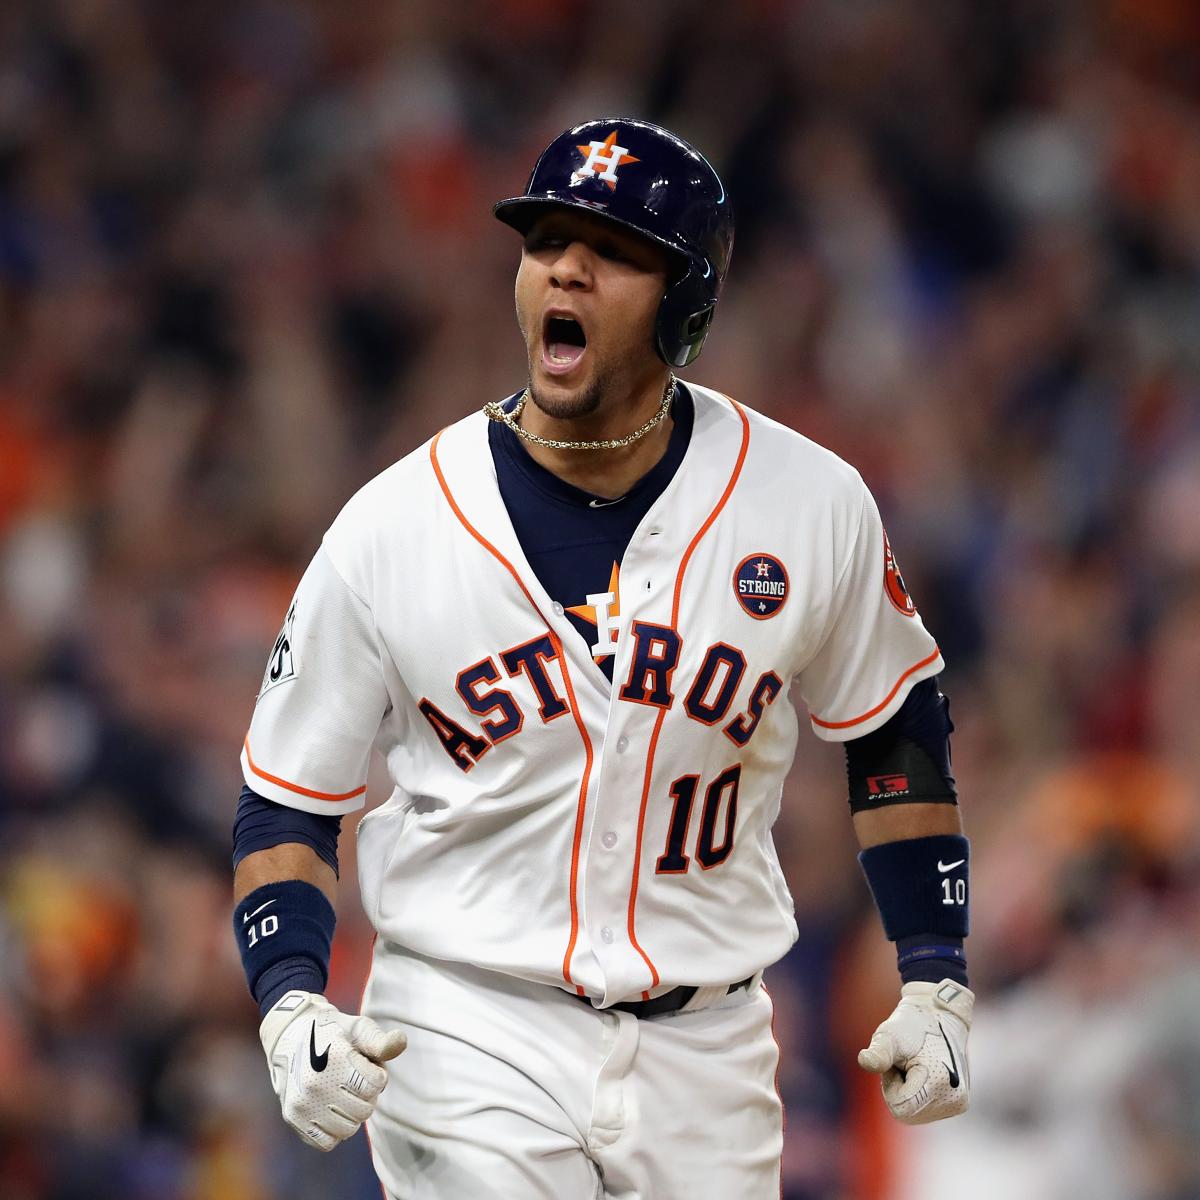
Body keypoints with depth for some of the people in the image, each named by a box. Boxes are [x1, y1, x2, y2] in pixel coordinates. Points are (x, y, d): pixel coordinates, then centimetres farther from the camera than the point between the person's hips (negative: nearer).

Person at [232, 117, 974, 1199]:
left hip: (705, 1060, 2)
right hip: (467, 1032, -2)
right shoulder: (393, 529, -6)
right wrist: (292, 1011, -15)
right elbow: (287, 801, 1)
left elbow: (896, 725, 13)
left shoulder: (808, 505, -3)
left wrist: (935, 986, 7)